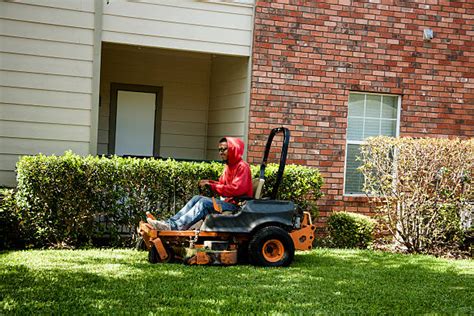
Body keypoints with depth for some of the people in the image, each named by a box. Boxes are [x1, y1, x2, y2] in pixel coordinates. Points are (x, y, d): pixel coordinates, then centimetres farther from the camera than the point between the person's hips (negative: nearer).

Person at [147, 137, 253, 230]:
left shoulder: (242, 166, -10)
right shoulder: (228, 166, 21)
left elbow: (236, 189, -21)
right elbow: (222, 184, 21)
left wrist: (213, 186, -17)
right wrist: (209, 183, -1)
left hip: (238, 205, -9)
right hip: (228, 202, 9)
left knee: (205, 202, -26)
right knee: (197, 198, -5)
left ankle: (175, 226, -36)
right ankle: (171, 222, -17)